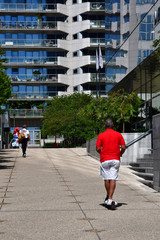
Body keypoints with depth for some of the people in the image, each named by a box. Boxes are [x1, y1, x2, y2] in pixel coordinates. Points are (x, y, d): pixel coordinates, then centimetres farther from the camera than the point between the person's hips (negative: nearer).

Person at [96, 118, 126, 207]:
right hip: (115, 159, 0)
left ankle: (108, 197, 27)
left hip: (104, 160, 0)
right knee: (113, 179, -4)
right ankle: (110, 199, -13)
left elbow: (98, 148, -6)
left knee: (106, 179, 12)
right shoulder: (118, 135, 2)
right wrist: (120, 154, 16)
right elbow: (123, 147, -3)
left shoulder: (101, 135, -2)